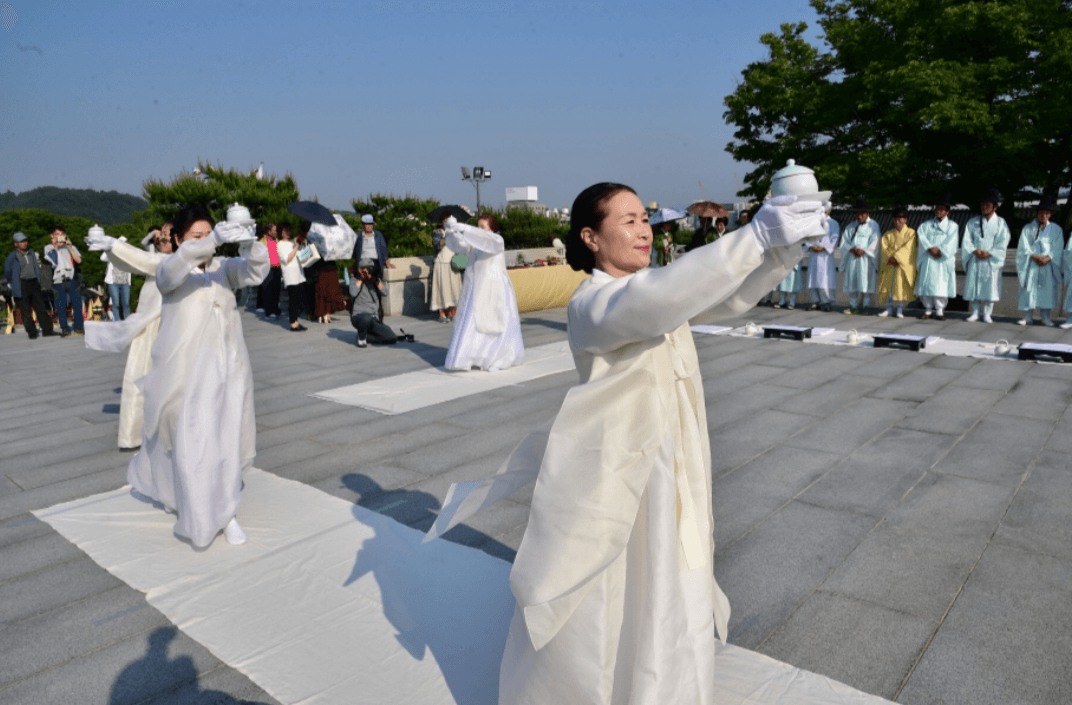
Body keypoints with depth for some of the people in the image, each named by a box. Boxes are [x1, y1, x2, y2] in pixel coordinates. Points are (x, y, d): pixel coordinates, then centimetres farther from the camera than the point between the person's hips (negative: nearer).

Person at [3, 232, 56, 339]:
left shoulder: (32, 253, 10)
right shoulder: (12, 257, -6)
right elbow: (7, 272, 4)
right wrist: (13, 283, 11)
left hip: (34, 283, 4)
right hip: (22, 286, -4)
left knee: (41, 307, 3)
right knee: (26, 310, 1)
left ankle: (47, 330, 6)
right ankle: (32, 333, 7)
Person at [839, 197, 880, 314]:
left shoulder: (873, 226, 4)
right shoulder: (851, 227, 15)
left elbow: (874, 243, -4)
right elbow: (844, 242, 8)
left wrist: (863, 251, -16)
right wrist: (852, 249, -10)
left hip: (865, 258, -4)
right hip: (852, 258, 4)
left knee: (865, 281, -6)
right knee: (851, 281, 3)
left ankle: (866, 306, -2)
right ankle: (852, 306, 9)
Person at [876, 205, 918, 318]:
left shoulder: (910, 233, 3)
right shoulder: (888, 234, 13)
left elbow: (907, 248, -9)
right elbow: (885, 247, 2)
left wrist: (896, 257, -19)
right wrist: (891, 258, -15)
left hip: (904, 265, -3)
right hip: (890, 265, 3)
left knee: (902, 286, -5)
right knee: (888, 285, 0)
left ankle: (900, 309, 2)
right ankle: (889, 308, 8)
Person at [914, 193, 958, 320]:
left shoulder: (952, 226, 11)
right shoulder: (927, 224, 15)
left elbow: (951, 243, -1)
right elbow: (922, 236, -1)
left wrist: (939, 250, -13)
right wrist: (930, 248, -14)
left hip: (943, 261, -2)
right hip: (928, 259, 2)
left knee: (941, 285, -8)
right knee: (926, 284, -1)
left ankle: (940, 311, -2)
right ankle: (928, 310, 7)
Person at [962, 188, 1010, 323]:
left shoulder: (1000, 223, 5)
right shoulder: (973, 222, 9)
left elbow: (1002, 244, -1)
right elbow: (967, 241, 3)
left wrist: (989, 253, -14)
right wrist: (975, 251, -13)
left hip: (992, 260, -2)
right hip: (975, 260, 2)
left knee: (990, 286, -2)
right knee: (973, 286, 1)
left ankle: (987, 314, 5)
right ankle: (975, 313, 9)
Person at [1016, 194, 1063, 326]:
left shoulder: (1056, 229, 9)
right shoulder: (1028, 228, 6)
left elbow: (1058, 249, 3)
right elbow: (1024, 247, -1)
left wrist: (1048, 258, -14)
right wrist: (1035, 256, -14)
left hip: (1048, 265, 1)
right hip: (1031, 265, -1)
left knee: (1048, 290, 0)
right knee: (1029, 289, -3)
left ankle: (1045, 318, 7)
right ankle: (1027, 316, 6)